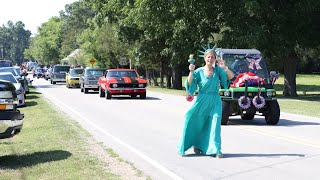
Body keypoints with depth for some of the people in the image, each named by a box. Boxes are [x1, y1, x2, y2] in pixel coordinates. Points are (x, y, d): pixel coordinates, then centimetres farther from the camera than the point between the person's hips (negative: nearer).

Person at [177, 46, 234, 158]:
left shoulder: (217, 70, 4)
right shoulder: (199, 71, -1)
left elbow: (231, 76, -4)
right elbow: (189, 84, -8)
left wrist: (224, 67, -18)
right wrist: (191, 72, -22)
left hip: (215, 101, 1)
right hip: (202, 101, 0)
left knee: (215, 124, -9)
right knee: (199, 124, 6)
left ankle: (215, 150, -7)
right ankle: (197, 145, 27)